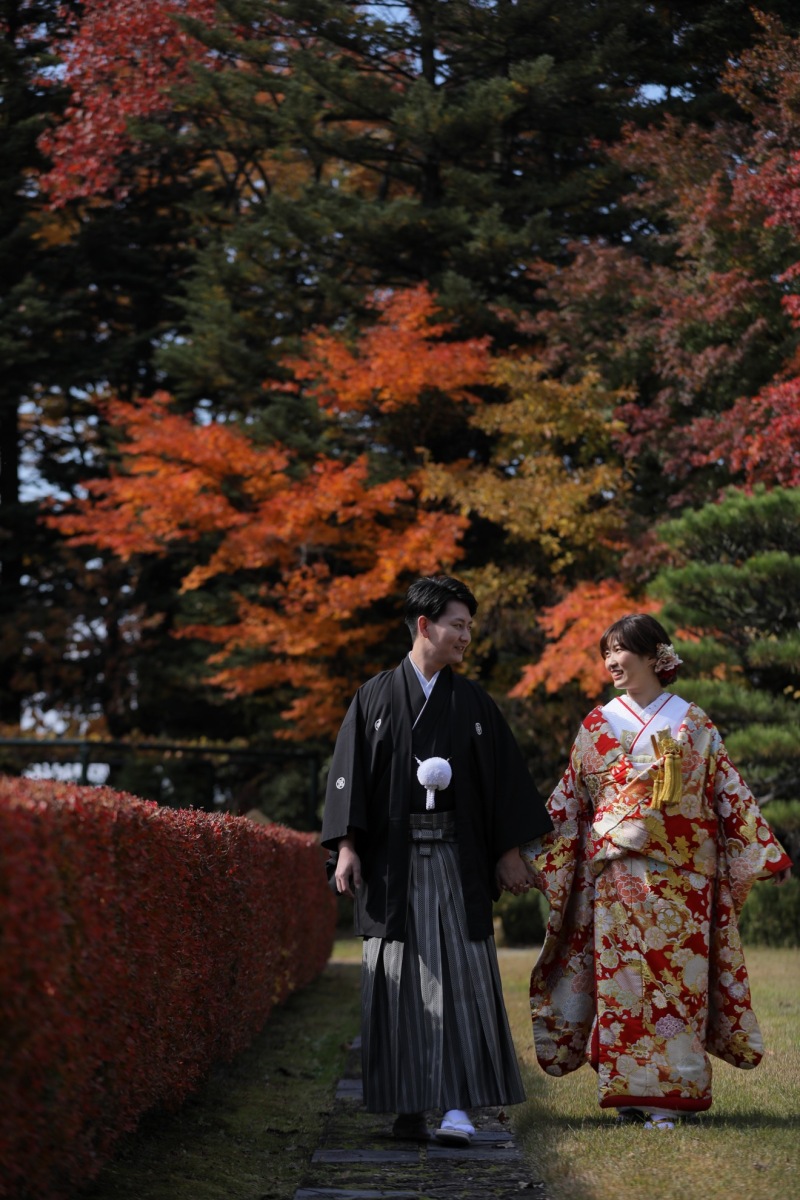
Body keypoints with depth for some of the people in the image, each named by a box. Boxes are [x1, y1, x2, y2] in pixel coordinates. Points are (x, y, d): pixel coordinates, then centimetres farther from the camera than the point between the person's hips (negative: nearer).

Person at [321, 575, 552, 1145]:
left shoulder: (474, 702, 11)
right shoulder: (376, 697, 6)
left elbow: (504, 777, 10)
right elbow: (350, 773, 3)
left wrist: (509, 853, 4)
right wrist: (346, 847, -6)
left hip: (456, 859, 0)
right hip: (392, 859, 0)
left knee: (457, 976, -8)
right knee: (399, 981, 1)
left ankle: (458, 1106, -12)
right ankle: (408, 1106, 7)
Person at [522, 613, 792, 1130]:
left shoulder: (693, 722, 6)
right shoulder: (597, 725, 10)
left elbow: (730, 792, 8)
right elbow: (567, 801, 13)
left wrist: (766, 853, 6)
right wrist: (533, 855, 9)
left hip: (680, 874, -1)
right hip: (617, 870, 1)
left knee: (675, 977, -5)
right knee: (621, 975, -3)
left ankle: (668, 1096, -2)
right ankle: (629, 1091, 4)